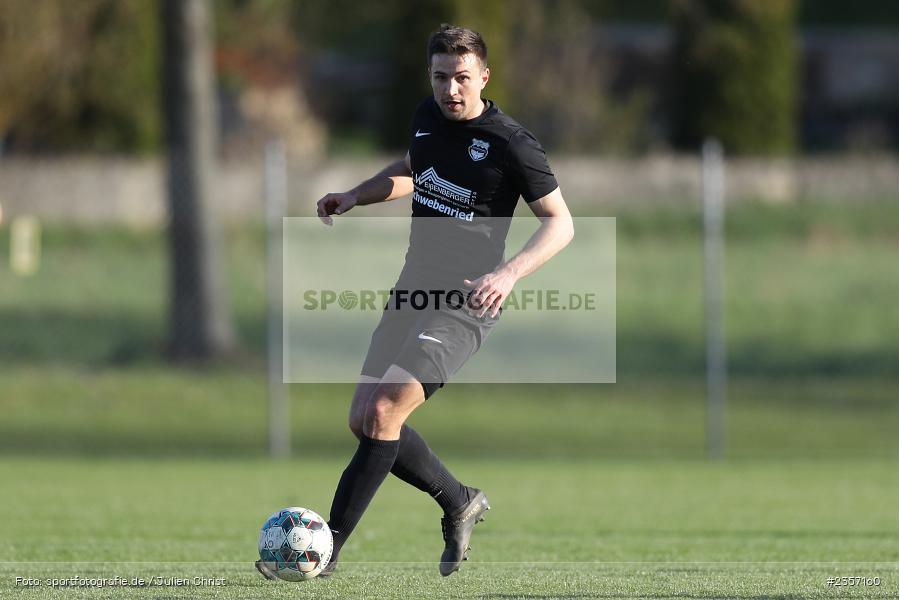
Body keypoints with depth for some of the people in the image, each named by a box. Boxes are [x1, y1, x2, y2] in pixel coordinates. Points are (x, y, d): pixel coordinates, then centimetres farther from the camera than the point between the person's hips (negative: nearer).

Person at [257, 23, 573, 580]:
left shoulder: (510, 143, -14)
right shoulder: (427, 117, 7)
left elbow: (560, 223, -10)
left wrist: (507, 273, -25)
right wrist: (355, 195, 16)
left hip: (464, 304, -8)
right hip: (413, 288, 8)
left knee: (382, 413, -19)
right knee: (365, 422, 5)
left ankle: (328, 549, -14)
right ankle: (460, 502, 26)